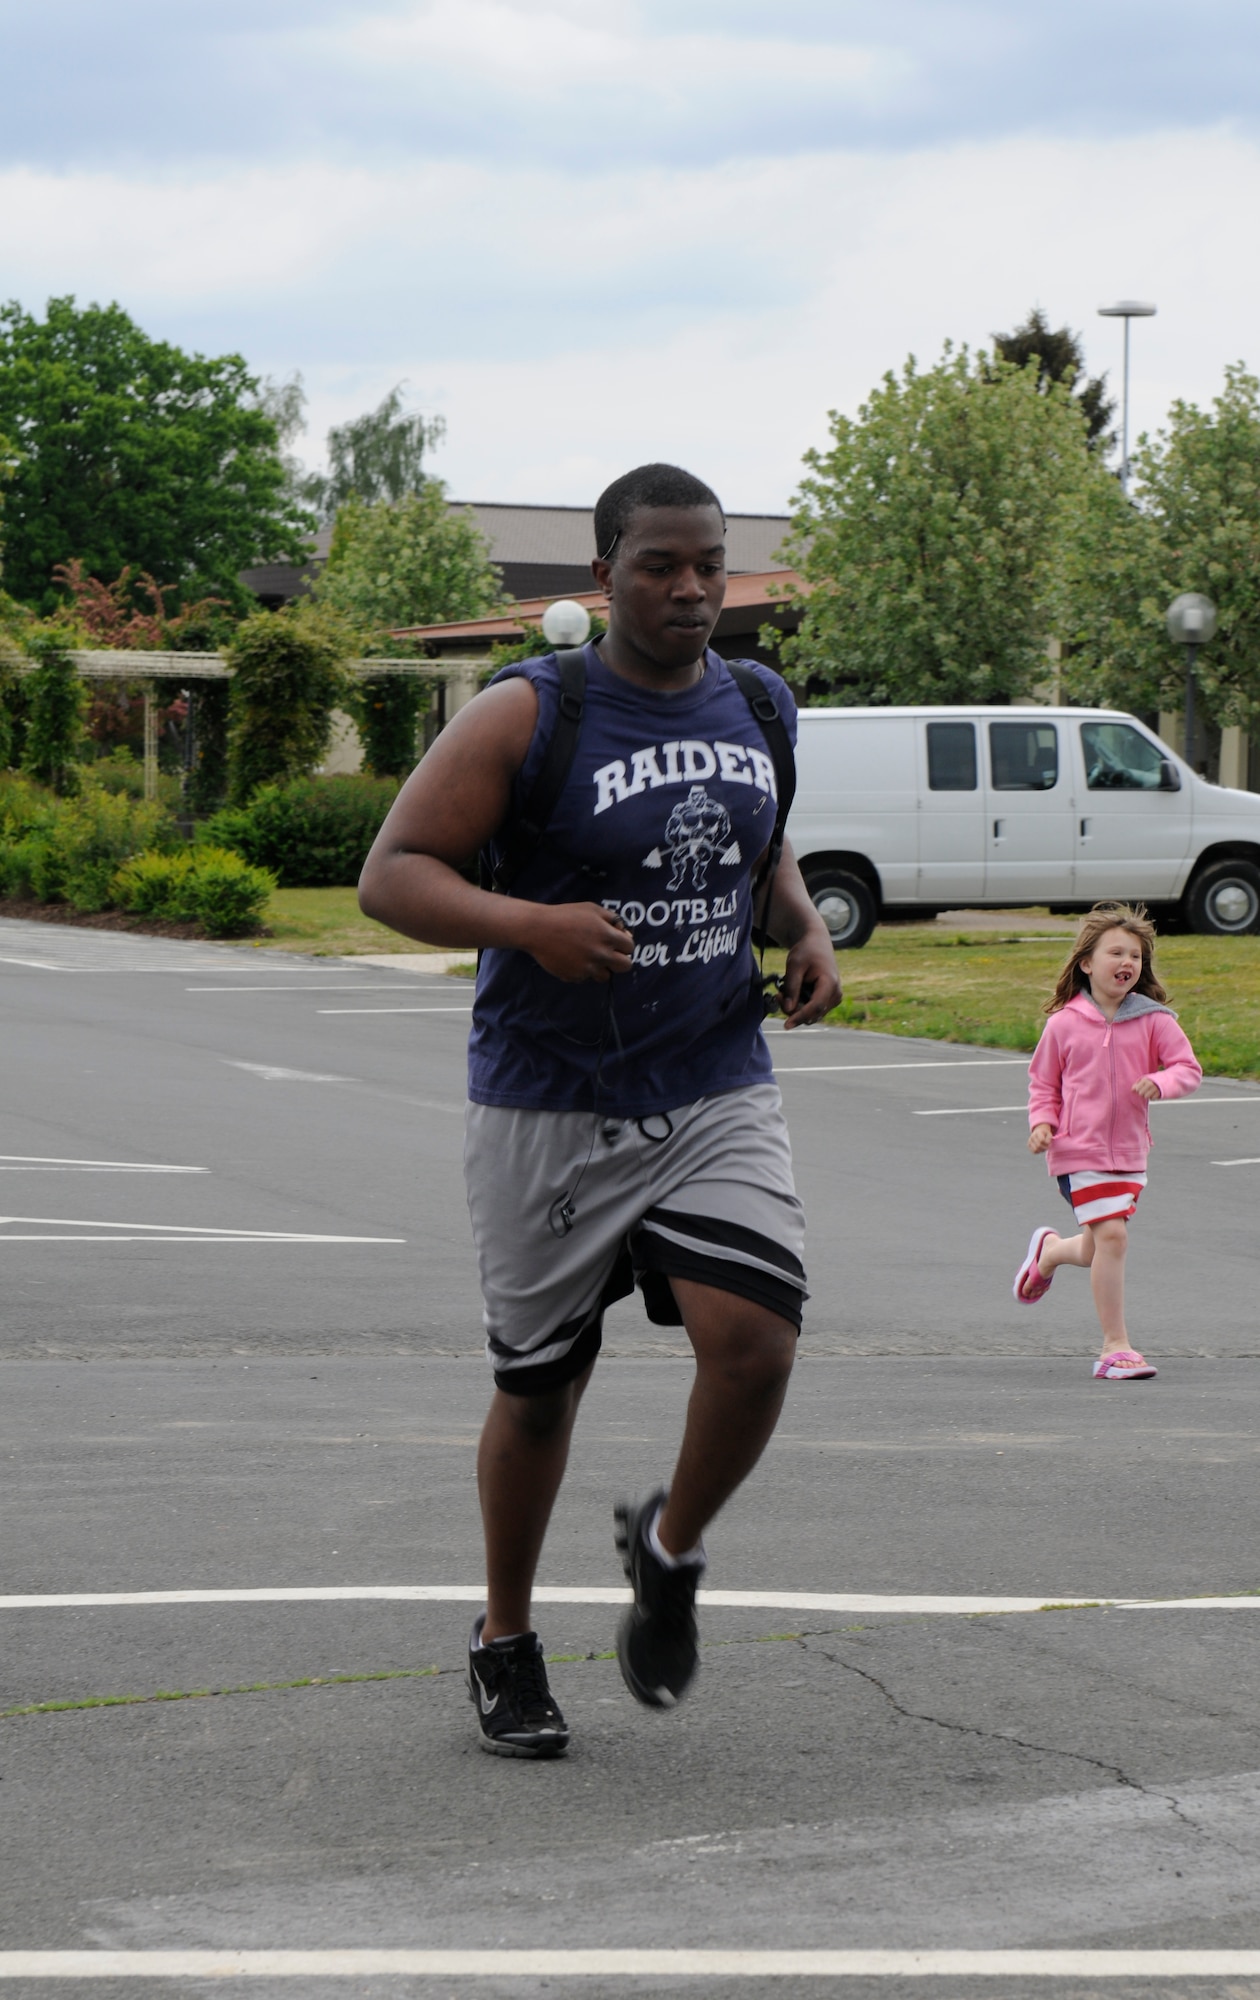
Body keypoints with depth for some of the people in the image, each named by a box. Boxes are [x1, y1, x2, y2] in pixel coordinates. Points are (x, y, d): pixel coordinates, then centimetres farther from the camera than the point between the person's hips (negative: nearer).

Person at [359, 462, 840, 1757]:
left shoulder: (760, 708, 6)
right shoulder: (525, 717, -10)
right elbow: (391, 876, -12)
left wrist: (805, 929, 5)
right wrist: (529, 924, -28)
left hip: (717, 1095, 3)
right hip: (548, 1110, -3)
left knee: (754, 1343, -17)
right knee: (538, 1387, 8)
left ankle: (670, 1550, 13)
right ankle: (505, 1641, 30)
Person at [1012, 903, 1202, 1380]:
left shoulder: (1153, 1021, -1)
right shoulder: (1064, 1024, -3)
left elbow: (1188, 1068, -1)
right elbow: (1043, 1082, 9)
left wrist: (1159, 1081, -21)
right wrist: (1042, 1122, -8)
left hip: (1129, 1152, 3)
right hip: (1079, 1150, -3)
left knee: (1095, 1253, 14)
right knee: (1111, 1236, -16)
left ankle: (1048, 1250, 51)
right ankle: (1115, 1346, -7)